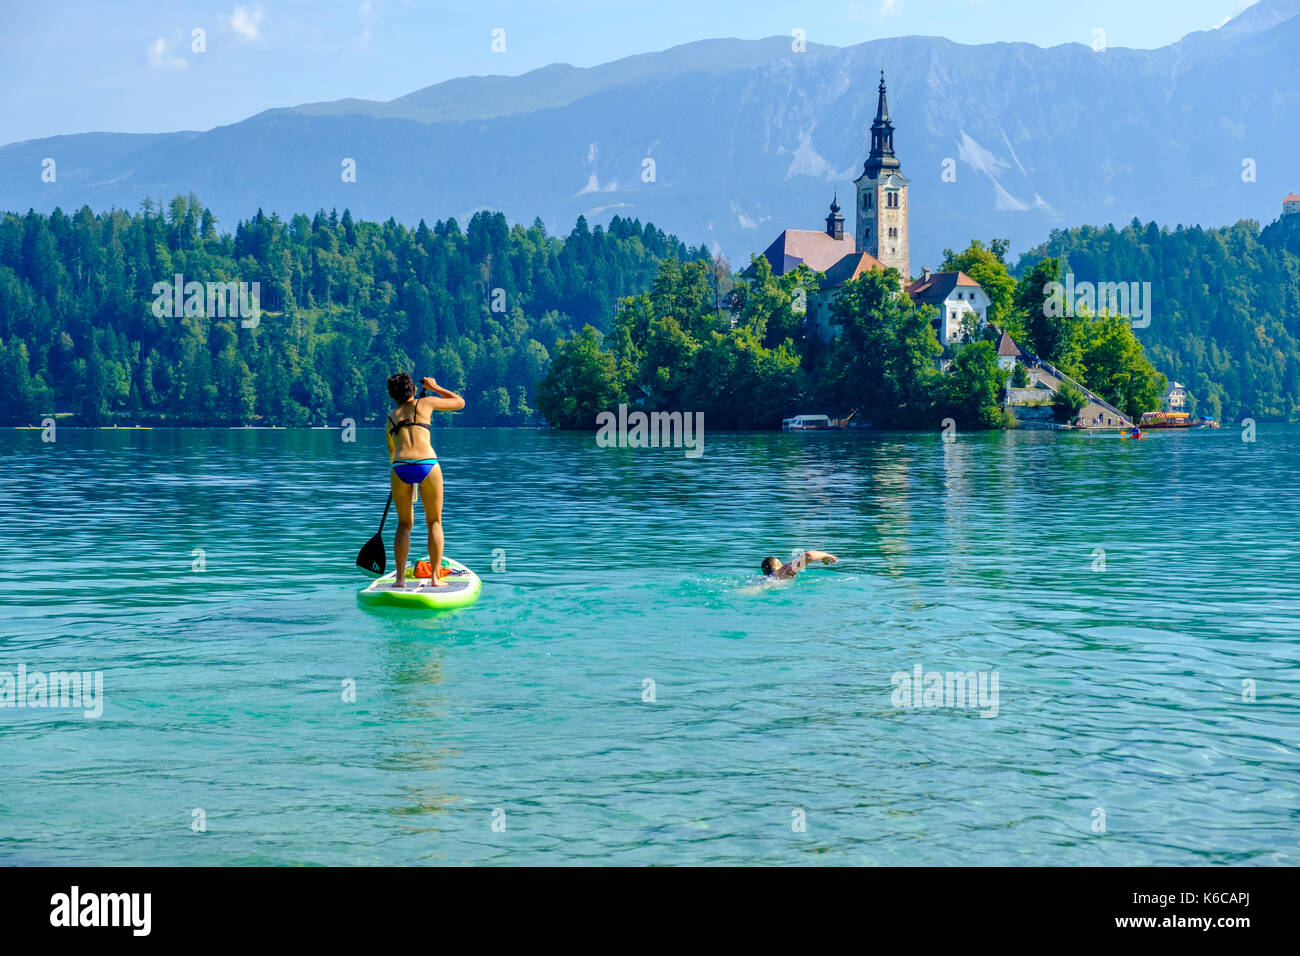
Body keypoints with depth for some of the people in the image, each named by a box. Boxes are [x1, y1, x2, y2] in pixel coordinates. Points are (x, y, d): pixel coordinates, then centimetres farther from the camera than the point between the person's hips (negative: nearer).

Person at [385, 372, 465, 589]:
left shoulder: (391, 419, 22)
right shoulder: (425, 403, 14)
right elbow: (460, 402, 28)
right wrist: (435, 388, 38)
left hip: (400, 468, 2)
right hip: (427, 464, -2)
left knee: (404, 524, 16)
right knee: (434, 522, 11)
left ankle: (400, 578, 7)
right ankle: (436, 578, 5)